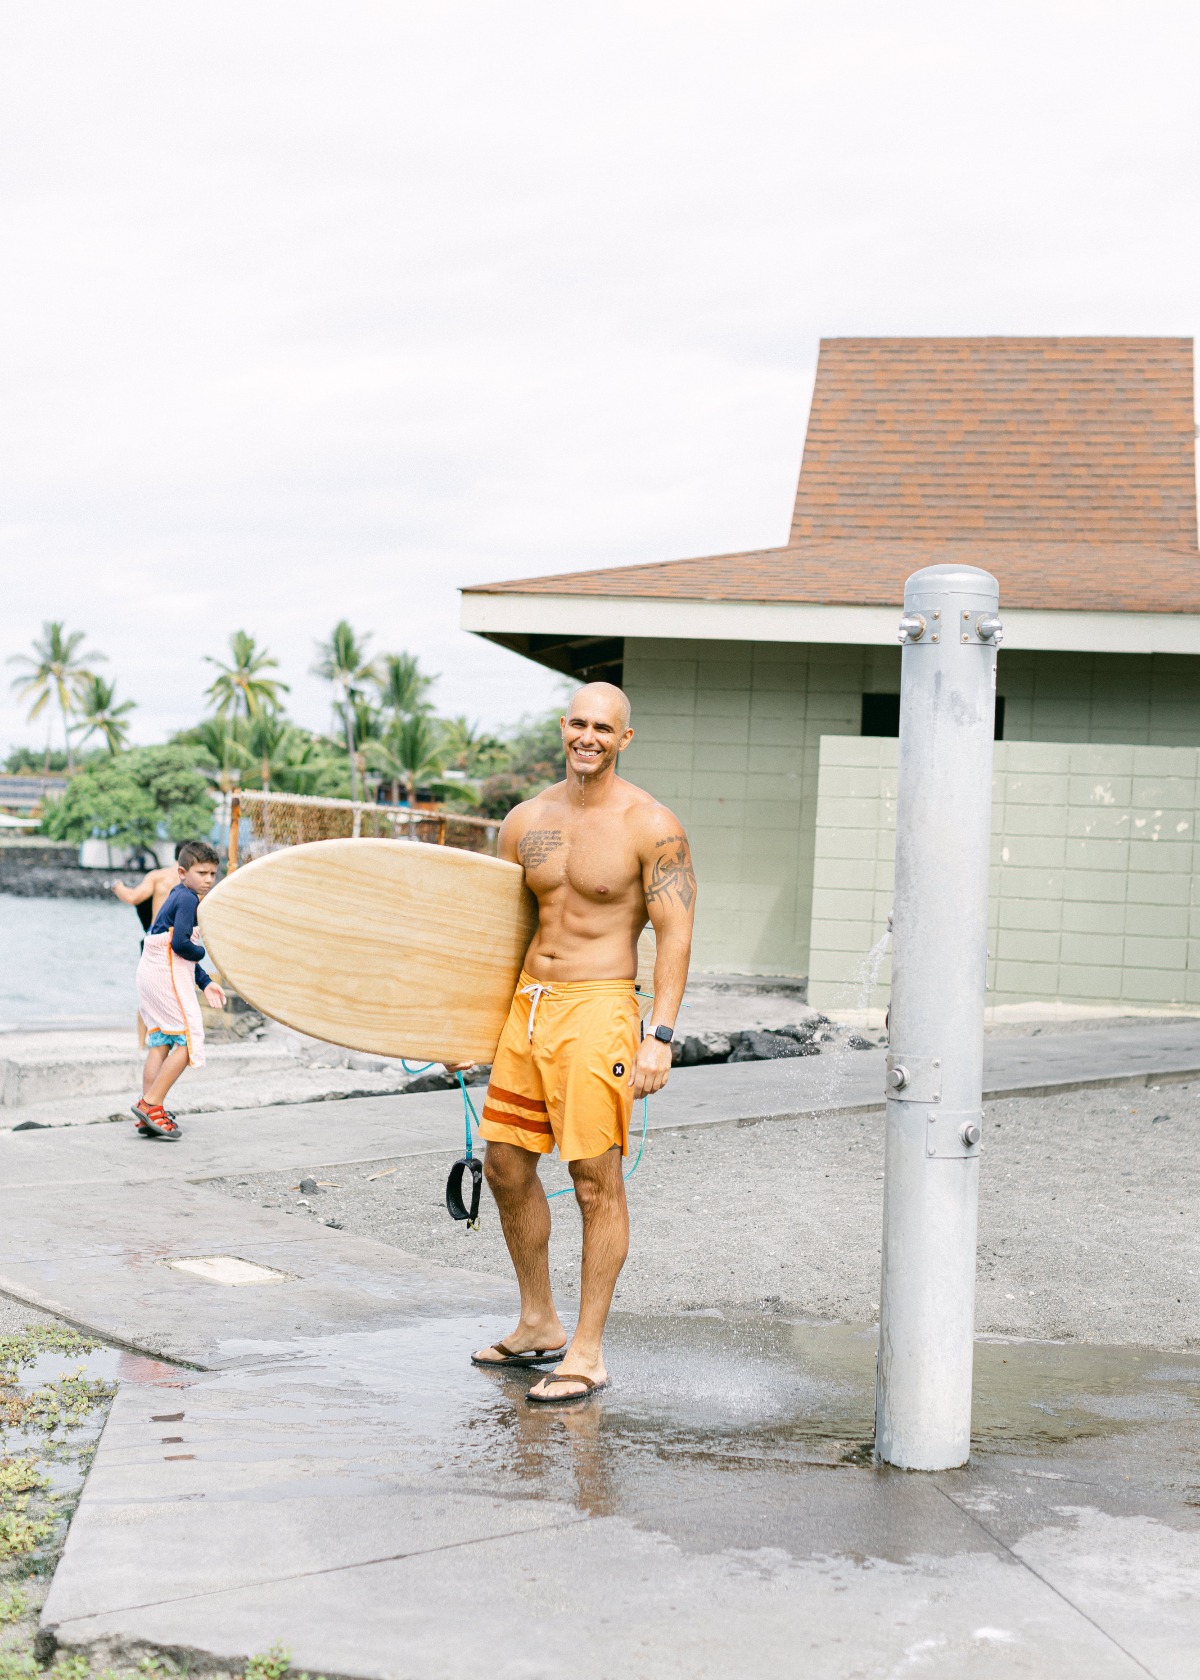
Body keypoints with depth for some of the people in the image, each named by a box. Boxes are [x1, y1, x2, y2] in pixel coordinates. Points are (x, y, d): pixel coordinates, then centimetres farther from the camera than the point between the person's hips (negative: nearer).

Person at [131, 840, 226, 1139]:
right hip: (168, 976, -10)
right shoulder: (188, 899, -13)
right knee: (188, 1040, -7)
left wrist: (205, 982, 16)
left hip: (151, 974, 10)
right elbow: (180, 943, -23)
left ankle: (147, 1112, 14)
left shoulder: (178, 897, 19)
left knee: (160, 1042, 13)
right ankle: (151, 1104, -10)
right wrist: (202, 952, -2)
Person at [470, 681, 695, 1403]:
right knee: (506, 1163, 11)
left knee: (596, 1180, -4)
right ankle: (540, 1325, 27)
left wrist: (660, 1035, -18)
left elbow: (676, 934, -10)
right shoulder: (526, 821, 10)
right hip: (528, 1002, 7)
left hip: (598, 1006, -7)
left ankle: (588, 1355, 4)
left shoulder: (652, 826, -8)